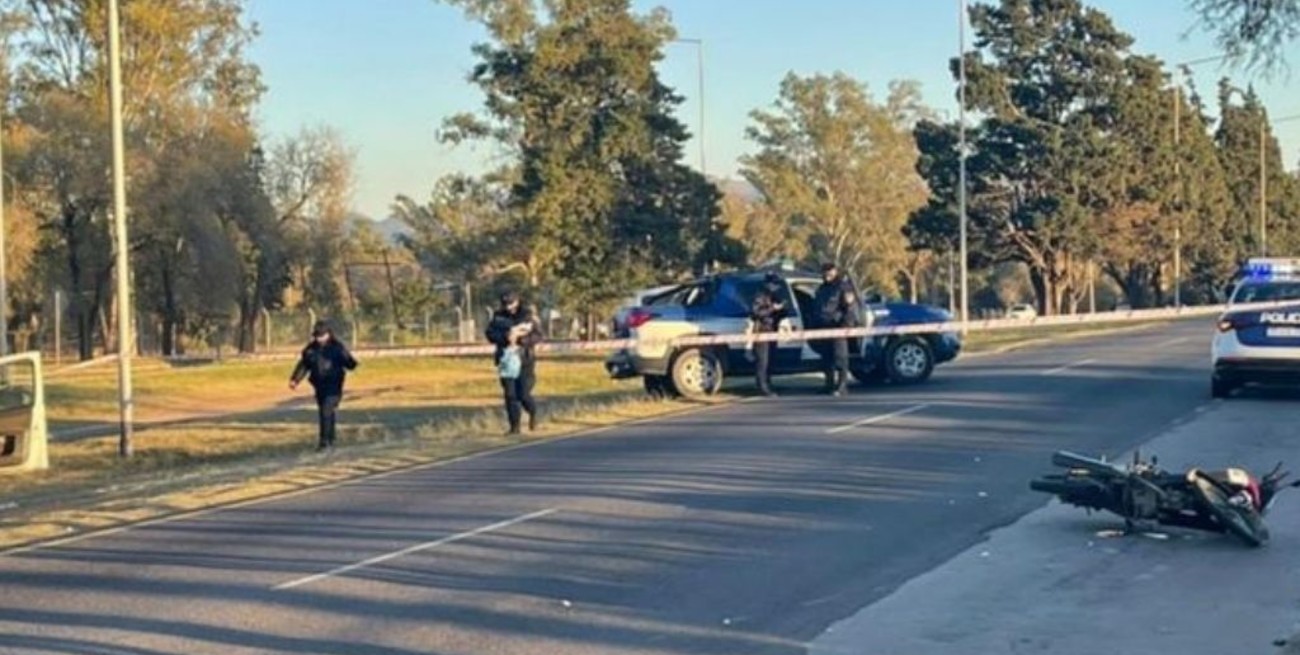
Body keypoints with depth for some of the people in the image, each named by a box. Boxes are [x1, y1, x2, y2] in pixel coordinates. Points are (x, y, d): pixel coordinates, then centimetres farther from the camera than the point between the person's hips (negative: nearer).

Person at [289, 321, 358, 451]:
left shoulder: (337, 347, -5)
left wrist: (352, 364, -31)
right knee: (323, 413, 12)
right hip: (319, 385, 5)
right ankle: (330, 440, 25)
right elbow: (303, 365, 10)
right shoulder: (310, 349, 6)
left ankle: (325, 441, -16)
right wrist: (295, 379, 0)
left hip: (333, 385, -5)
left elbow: (347, 361, -7)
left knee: (327, 412, -16)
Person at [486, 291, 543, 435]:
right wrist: (505, 337, -19)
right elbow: (490, 334, -2)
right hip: (507, 359, 3)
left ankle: (533, 413, 23)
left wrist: (520, 338, -20)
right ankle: (514, 426, 7)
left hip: (525, 359, -2)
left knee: (523, 395, -8)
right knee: (510, 395, -1)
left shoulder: (528, 315, -2)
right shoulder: (498, 316, 5)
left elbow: (538, 336, -5)